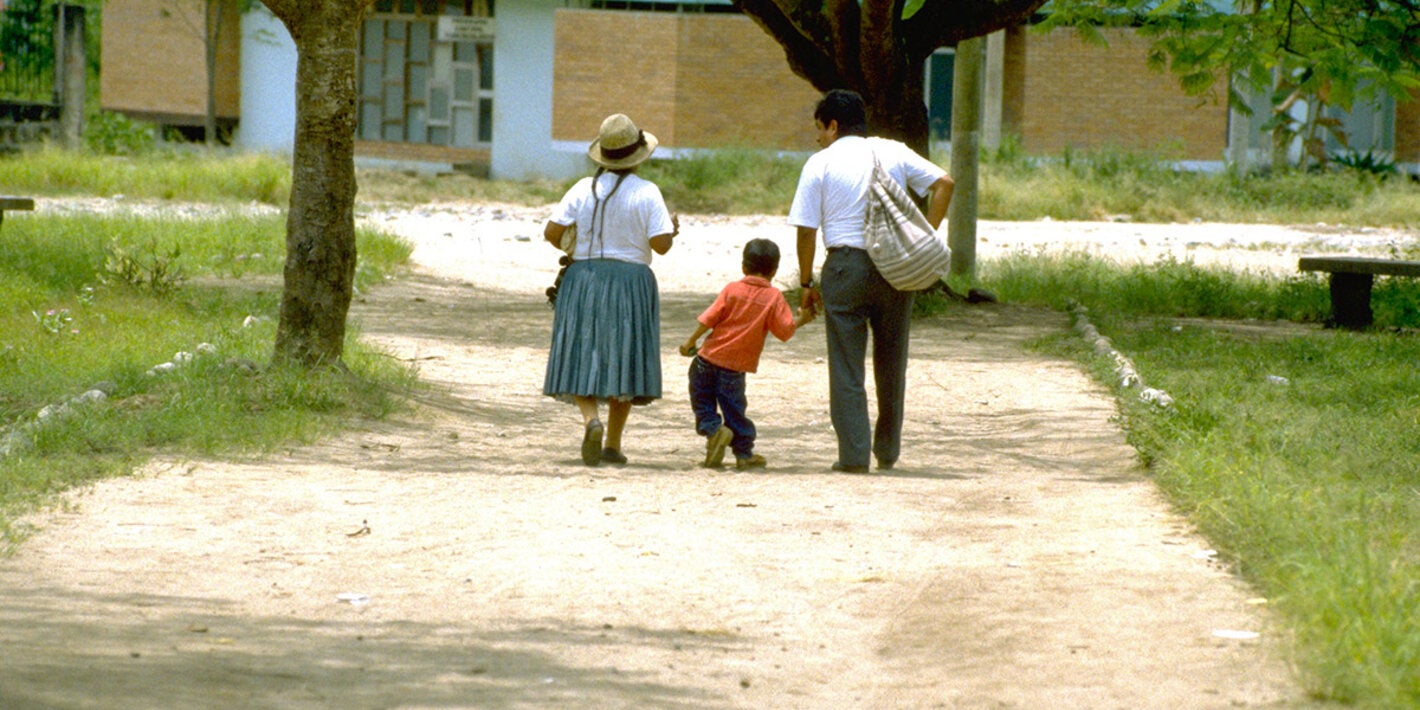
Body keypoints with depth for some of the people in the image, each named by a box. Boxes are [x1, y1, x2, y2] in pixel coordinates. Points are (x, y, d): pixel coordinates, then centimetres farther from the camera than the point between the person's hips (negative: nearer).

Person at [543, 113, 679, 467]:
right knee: (623, 362, 8)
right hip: (630, 282, -1)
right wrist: (672, 228, 10)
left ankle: (592, 420, -22)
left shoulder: (583, 189, -1)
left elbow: (552, 232, -2)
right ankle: (612, 444, 9)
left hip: (584, 280, 1)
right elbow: (660, 244, -12)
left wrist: (568, 248, 19)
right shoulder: (646, 193, -8)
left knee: (582, 359, 5)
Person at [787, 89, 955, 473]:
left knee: (846, 365, 2)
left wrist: (807, 283, 5)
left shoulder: (821, 163, -1)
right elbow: (943, 183, 0)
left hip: (846, 265, -3)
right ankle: (887, 451, 22)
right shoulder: (894, 153, 8)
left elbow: (806, 229, -4)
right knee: (891, 362, 15)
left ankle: (854, 454, -5)